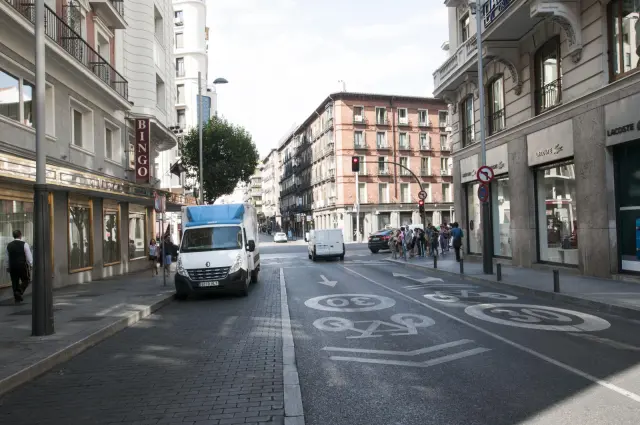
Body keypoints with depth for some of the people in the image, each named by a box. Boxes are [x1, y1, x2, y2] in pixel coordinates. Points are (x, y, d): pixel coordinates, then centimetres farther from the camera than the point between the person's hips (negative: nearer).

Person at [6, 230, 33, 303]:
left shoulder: (9, 245, 3)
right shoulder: (24, 244, -10)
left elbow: (8, 256, 9)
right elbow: (29, 256, -9)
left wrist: (9, 267, 19)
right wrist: (30, 264, 6)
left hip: (12, 267, 4)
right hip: (22, 266, -4)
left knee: (15, 282, 13)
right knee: (26, 280, 13)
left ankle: (17, 298, 17)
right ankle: (19, 292, -9)